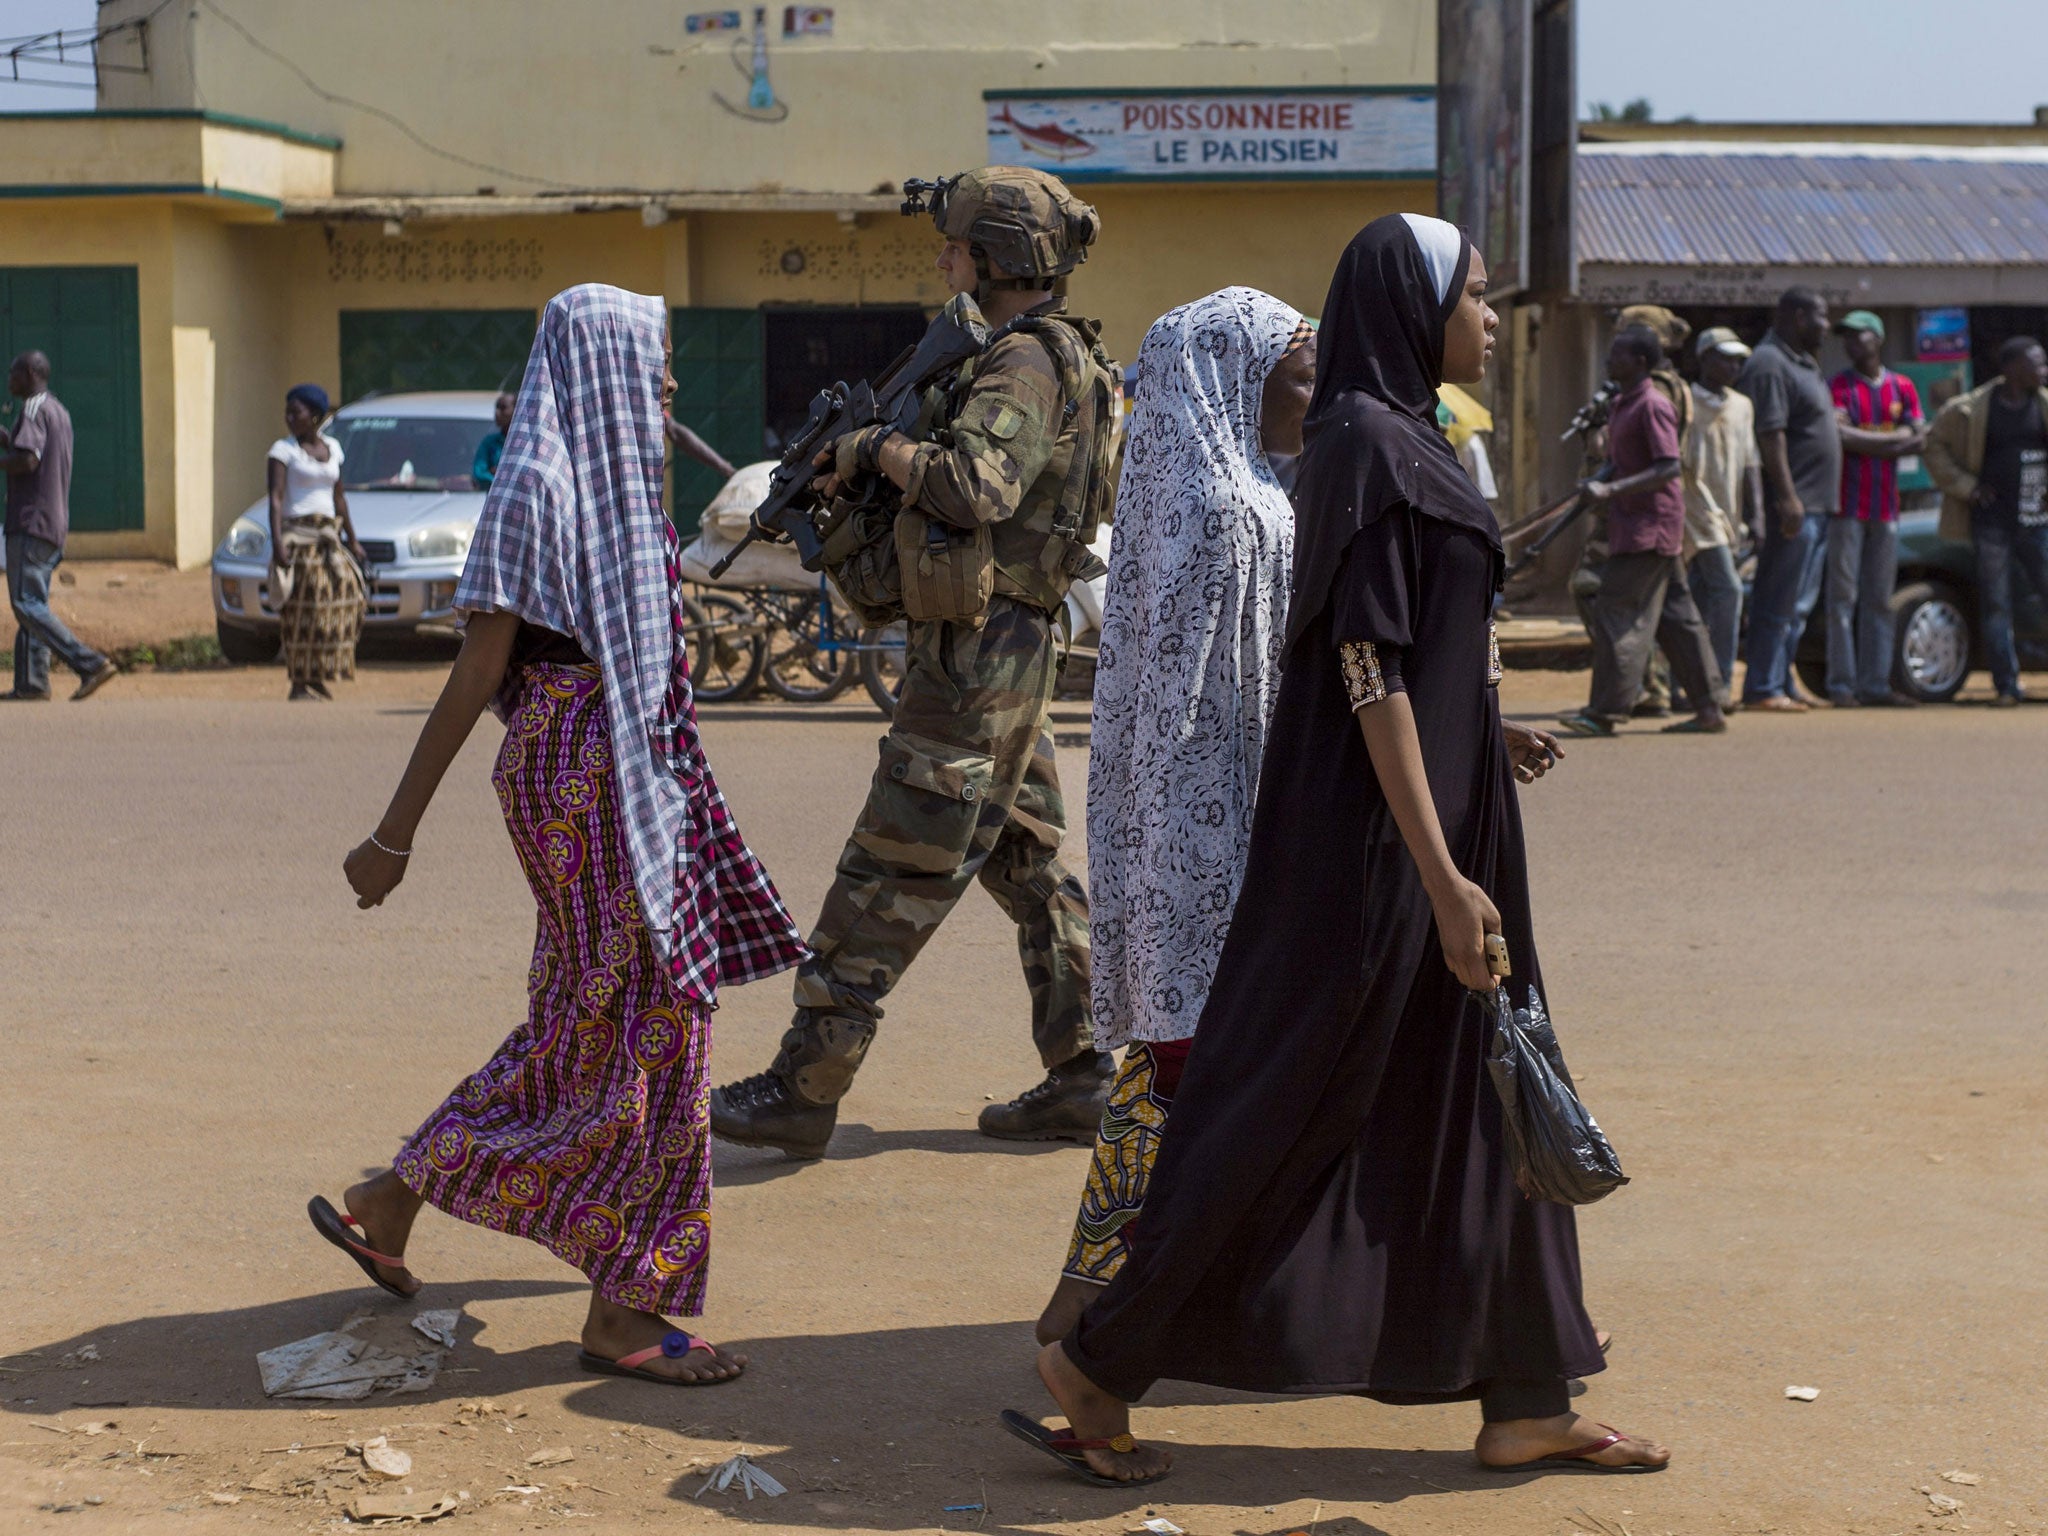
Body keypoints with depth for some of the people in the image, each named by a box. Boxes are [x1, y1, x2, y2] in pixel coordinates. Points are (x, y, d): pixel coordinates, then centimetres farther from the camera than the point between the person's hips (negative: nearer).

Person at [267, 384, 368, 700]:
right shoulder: (283, 449, -1)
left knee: (343, 596, -7)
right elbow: (275, 499, -9)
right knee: (303, 609, -11)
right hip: (298, 536, -5)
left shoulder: (332, 447, 15)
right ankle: (300, 683, -8)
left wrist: (352, 539, 22)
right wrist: (277, 543, -20)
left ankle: (317, 679, 2)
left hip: (330, 537, 5)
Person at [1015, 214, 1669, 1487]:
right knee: (1279, 1106, -4)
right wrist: (1443, 877, -25)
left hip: (1439, 812, 10)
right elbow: (1368, 671, -22)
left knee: (1476, 1099, 12)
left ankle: (1526, 1403, 19)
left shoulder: (1406, 438, 13)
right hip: (1375, 826, -10)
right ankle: (1097, 1362, 7)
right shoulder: (1368, 444, -17)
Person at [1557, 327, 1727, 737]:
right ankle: (1709, 707, 13)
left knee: (1617, 611, -10)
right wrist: (1597, 486, 12)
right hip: (1635, 523, 10)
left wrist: (1611, 490, -27)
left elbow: (1670, 468, -22)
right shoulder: (1621, 404, 16)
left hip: (1650, 526, -10)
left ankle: (1606, 711, -9)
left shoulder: (1652, 406, -14)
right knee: (1676, 615, 10)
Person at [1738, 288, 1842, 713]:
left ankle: (1780, 685, 15)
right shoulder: (1769, 364, -12)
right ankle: (1762, 689, -6)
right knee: (1779, 603, -8)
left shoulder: (1802, 364, 21)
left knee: (1799, 604, 11)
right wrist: (1787, 495, -26)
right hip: (1793, 506, -10)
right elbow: (1770, 433, -20)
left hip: (1816, 505, 10)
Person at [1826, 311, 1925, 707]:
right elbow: (1840, 437, -13)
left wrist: (1864, 441, -11)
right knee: (1843, 596, -6)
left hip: (1886, 506, 4)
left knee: (1880, 599, 6)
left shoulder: (1903, 387, 13)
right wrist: (1895, 439, -8)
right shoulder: (1840, 385, 1)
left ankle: (1875, 683, 9)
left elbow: (1917, 437, 3)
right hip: (1847, 505, -4)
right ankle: (1841, 685, -5)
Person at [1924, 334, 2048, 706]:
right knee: (1995, 605, 1)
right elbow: (1935, 446, 6)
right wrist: (1966, 486, -2)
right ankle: (2006, 685, 7)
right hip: (1991, 522, -2)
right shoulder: (1970, 410, -2)